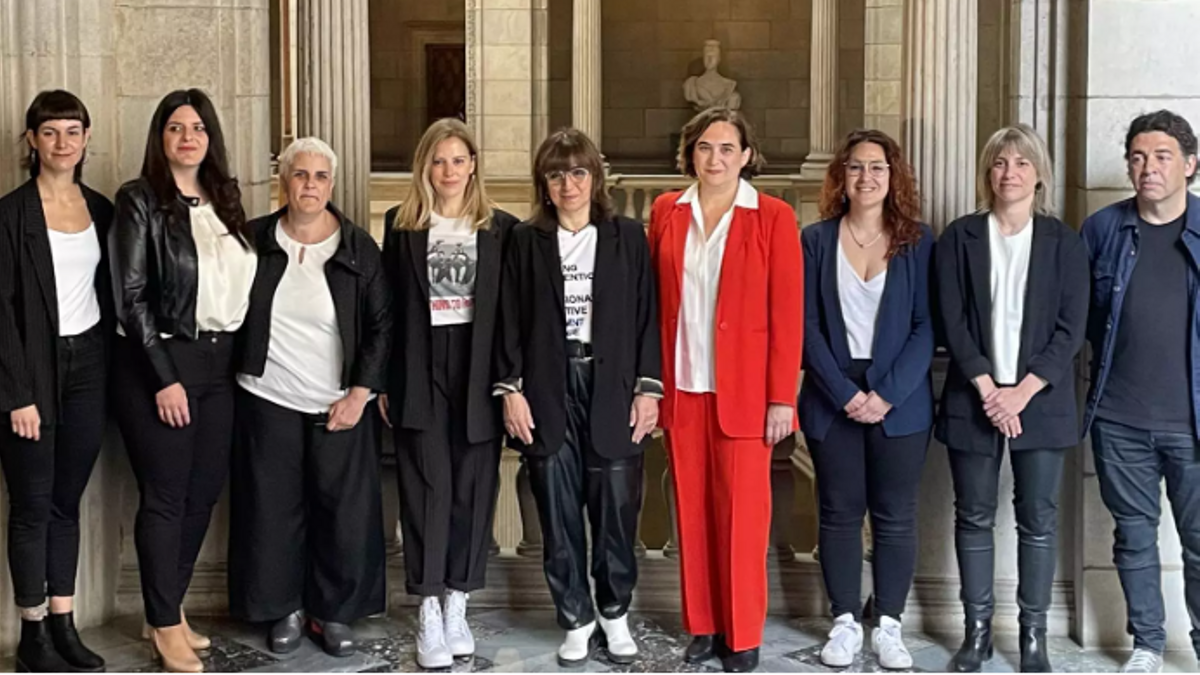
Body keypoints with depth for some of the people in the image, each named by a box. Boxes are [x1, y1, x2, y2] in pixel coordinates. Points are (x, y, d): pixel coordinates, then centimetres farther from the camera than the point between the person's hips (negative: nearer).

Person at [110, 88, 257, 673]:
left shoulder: (224, 200, 11)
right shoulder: (140, 201, -6)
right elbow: (131, 297, -11)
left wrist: (239, 356, 7)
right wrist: (164, 378, -14)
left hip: (217, 364, 6)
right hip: (159, 363, -6)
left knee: (204, 492, 9)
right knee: (165, 497, 1)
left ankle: (171, 608, 24)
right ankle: (165, 626, 12)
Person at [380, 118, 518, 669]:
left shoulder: (500, 228, 5)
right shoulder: (402, 225, 6)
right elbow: (387, 306, 6)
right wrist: (382, 379, 1)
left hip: (478, 371, 1)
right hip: (420, 371, -1)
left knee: (473, 488, 5)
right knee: (427, 488, -2)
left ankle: (456, 606, 17)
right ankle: (429, 615, 4)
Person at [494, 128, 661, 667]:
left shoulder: (628, 236, 5)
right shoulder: (525, 240, 6)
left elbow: (646, 315, 4)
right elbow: (510, 320, 5)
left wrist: (648, 387, -2)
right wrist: (510, 389, -3)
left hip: (611, 387, 0)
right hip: (548, 391, 1)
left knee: (616, 508, 2)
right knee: (558, 512, 5)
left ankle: (615, 614, 22)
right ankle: (576, 618, 19)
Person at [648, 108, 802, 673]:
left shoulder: (773, 217, -4)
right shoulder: (666, 212, 6)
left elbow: (788, 313, -6)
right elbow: (654, 303, 9)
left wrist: (782, 398, -10)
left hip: (743, 390, -3)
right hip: (681, 388, 3)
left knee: (742, 514, 2)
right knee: (692, 511, 9)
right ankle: (701, 625, 22)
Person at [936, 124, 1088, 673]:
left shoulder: (1063, 242, 3)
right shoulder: (960, 237, 3)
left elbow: (1071, 328, -2)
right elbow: (952, 321, -2)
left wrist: (1021, 392, -11)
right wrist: (988, 389, -11)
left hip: (1041, 400, 0)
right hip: (973, 399, 0)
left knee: (1038, 519, 3)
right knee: (974, 516, 6)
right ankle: (977, 629, 16)